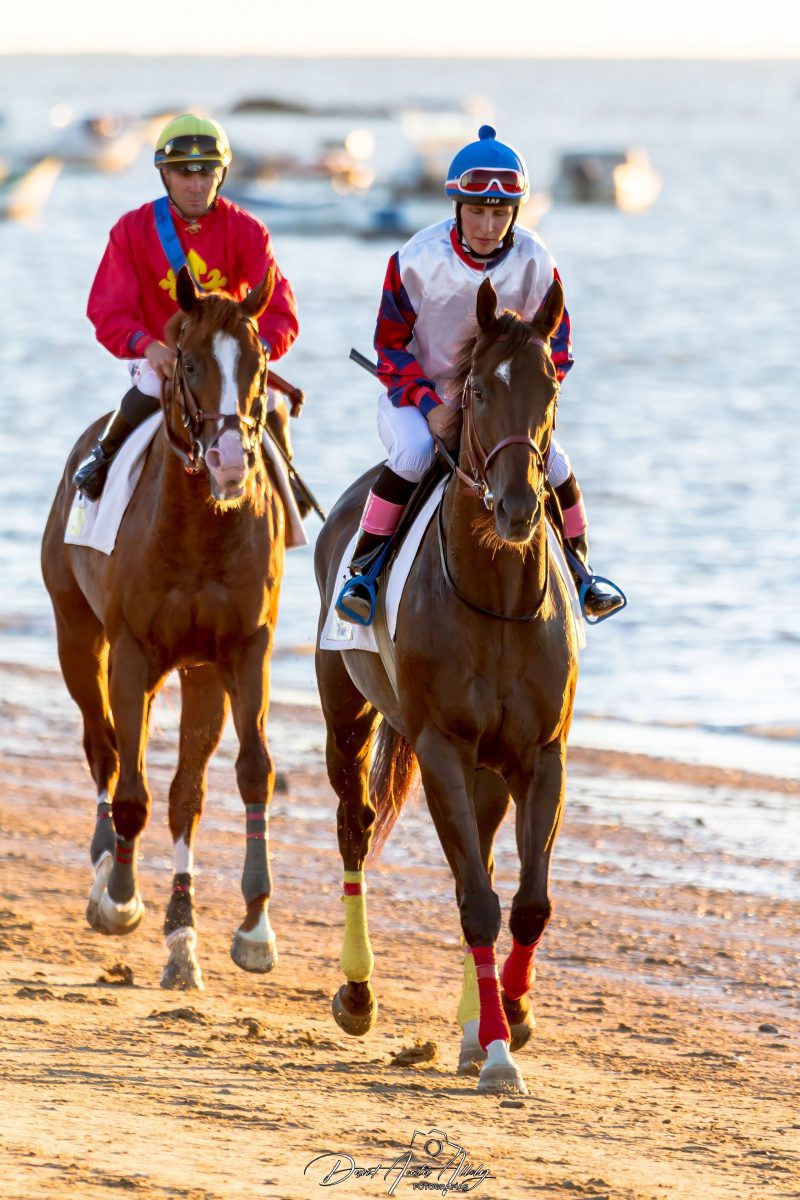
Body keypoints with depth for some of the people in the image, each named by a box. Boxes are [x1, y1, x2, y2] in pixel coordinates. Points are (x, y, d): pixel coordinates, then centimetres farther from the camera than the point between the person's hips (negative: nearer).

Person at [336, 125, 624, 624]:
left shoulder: (534, 262, -12)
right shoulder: (418, 260, -18)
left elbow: (555, 349, -1)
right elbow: (391, 346, -9)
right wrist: (429, 405, -23)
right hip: (419, 395, -3)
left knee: (552, 460, -16)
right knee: (414, 452, -33)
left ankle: (577, 569, 9)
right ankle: (362, 572, -23)